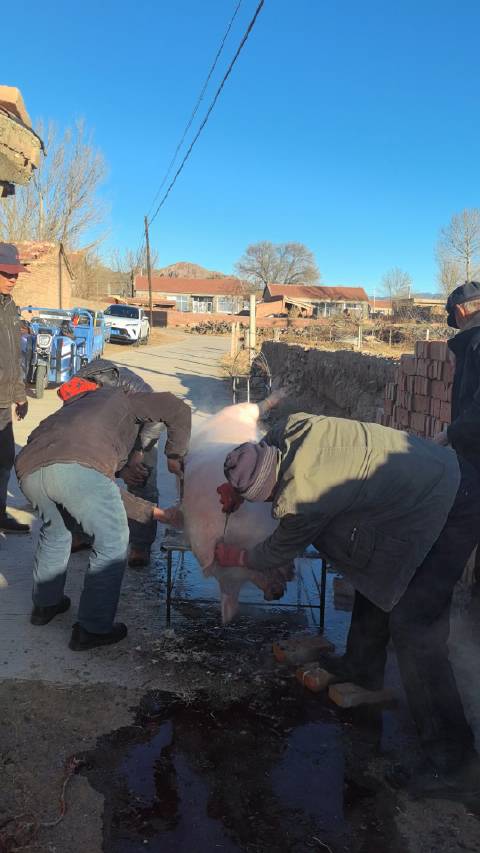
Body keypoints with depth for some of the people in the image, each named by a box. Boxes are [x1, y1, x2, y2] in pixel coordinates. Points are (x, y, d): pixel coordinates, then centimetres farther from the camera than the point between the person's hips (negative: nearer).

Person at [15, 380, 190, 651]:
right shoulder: (119, 399, 34)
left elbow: (105, 494, 41)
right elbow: (177, 409, 25)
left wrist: (159, 513, 43)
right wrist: (175, 456, 37)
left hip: (29, 468, 7)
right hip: (78, 467, -7)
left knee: (55, 530, 34)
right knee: (112, 544, 13)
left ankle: (45, 604, 48)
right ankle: (93, 629, 19)